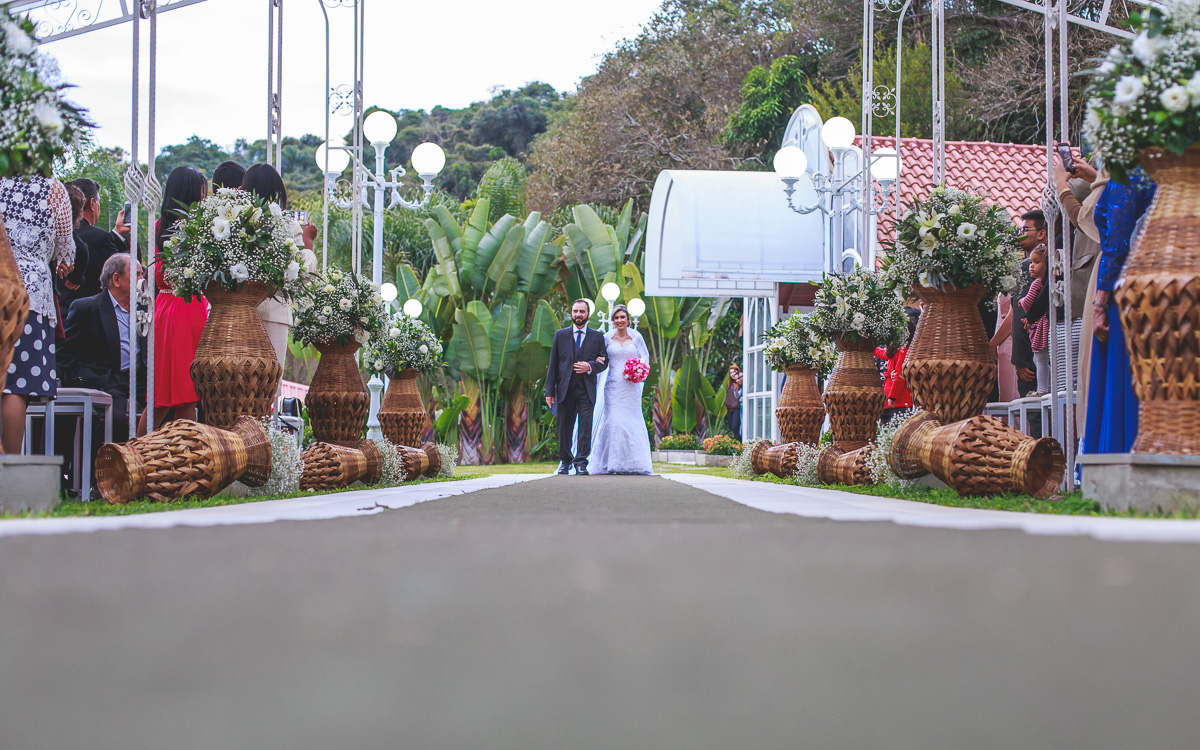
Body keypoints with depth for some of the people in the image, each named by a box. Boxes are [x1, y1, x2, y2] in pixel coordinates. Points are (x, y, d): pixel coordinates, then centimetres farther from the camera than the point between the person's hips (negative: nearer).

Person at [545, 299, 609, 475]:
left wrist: (590, 367, -13)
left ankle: (581, 462, -5)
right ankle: (565, 461, 18)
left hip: (587, 390, -1)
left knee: (586, 426, -9)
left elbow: (603, 363, 9)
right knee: (564, 427, 5)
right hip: (565, 389, 1)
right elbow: (553, 364, 8)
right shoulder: (560, 334, 11)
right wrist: (550, 391, 2)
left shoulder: (597, 336, 10)